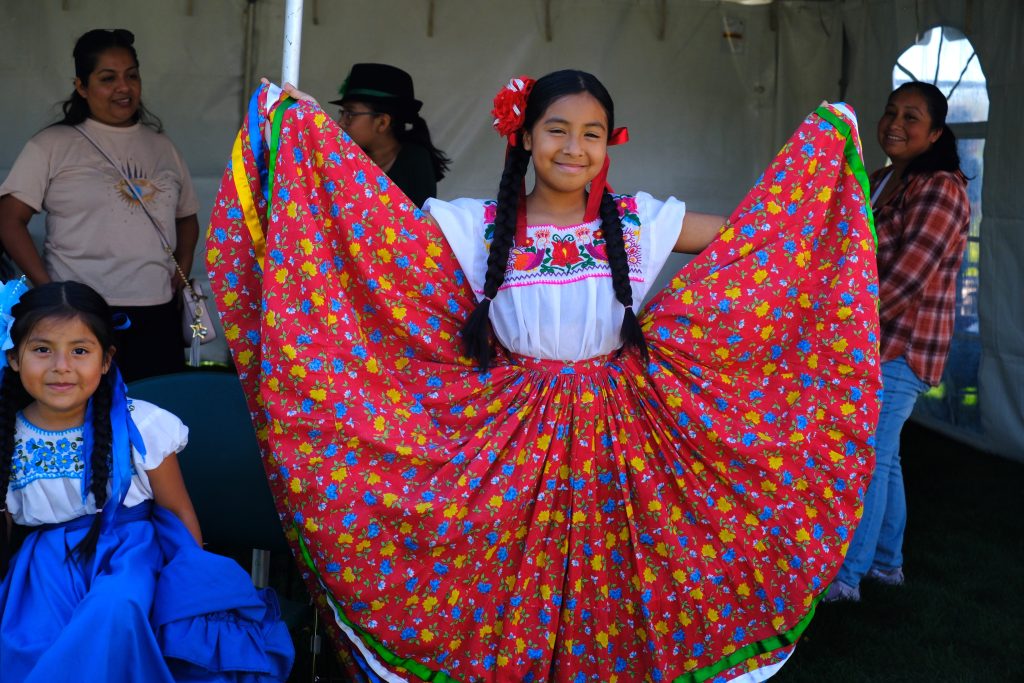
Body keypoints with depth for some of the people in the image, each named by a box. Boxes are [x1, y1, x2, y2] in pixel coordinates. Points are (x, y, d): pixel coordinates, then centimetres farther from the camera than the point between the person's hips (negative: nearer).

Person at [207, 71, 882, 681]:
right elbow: (377, 223, -7)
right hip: (512, 437, -1)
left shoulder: (639, 222, 2)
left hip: (616, 437, 1)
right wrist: (303, 127, -11)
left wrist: (822, 143, 6)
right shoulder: (478, 226, -2)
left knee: (608, 588, 8)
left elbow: (754, 233, 5)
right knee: (510, 592, 6)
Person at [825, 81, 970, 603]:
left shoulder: (939, 189, -15)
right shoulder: (880, 181, 12)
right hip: (871, 342, 8)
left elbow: (905, 280, -22)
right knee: (881, 456, 15)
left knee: (865, 457, -4)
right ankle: (886, 561, 28)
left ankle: (846, 576, 7)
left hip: (901, 347, -8)